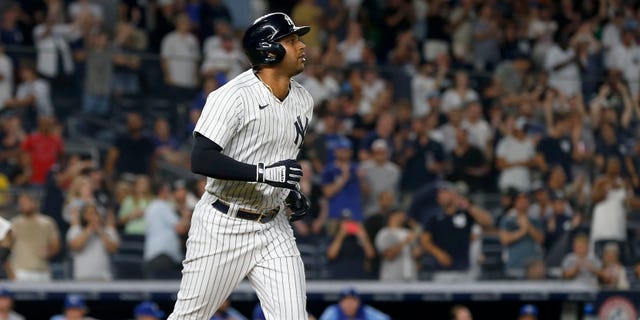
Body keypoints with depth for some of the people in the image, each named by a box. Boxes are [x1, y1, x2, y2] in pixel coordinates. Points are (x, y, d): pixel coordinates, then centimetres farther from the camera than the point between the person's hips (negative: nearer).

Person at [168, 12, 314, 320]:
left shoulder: (302, 101, 7)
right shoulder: (233, 97, -17)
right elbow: (201, 160, -26)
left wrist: (292, 194, 5)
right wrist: (265, 173, -31)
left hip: (274, 228, 6)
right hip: (222, 226, -6)